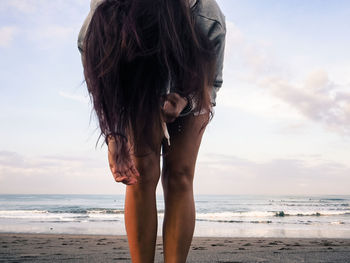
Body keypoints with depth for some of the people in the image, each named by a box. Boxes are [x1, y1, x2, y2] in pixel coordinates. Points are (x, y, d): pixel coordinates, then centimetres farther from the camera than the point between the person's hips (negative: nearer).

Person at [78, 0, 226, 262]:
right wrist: (114, 138, -30)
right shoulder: (93, 35, -34)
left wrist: (184, 102, -40)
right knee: (143, 172, -14)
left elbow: (211, 84, -19)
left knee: (179, 175, -13)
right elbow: (101, 95, -15)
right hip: (138, 91, 1)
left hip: (190, 89, 0)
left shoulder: (208, 22, -38)